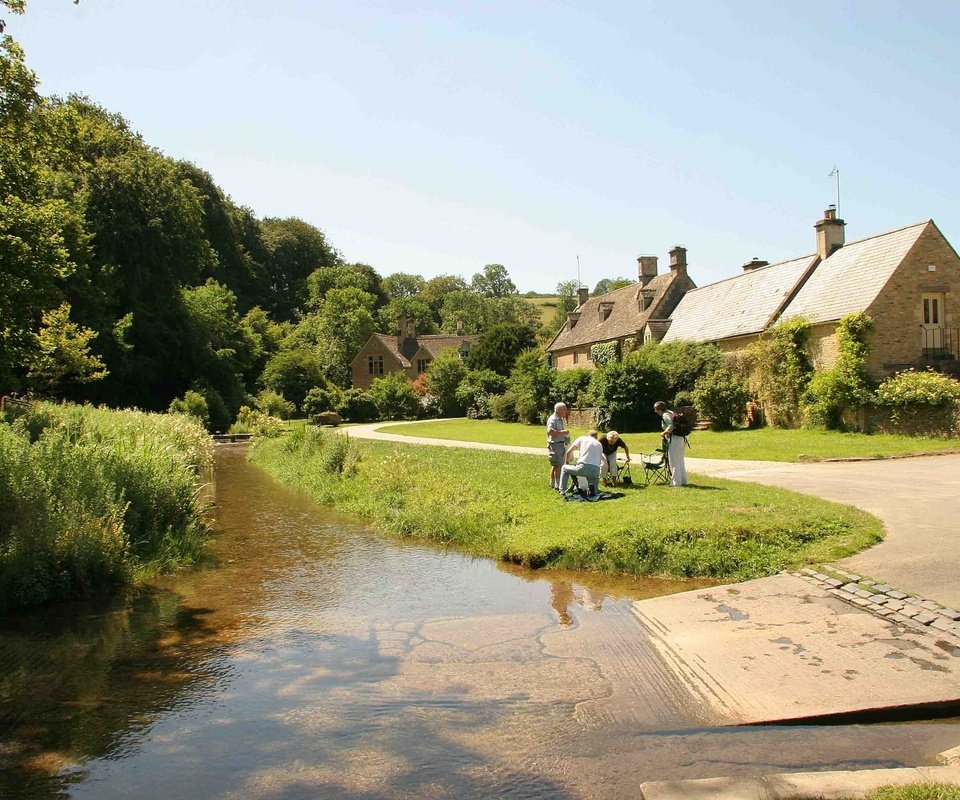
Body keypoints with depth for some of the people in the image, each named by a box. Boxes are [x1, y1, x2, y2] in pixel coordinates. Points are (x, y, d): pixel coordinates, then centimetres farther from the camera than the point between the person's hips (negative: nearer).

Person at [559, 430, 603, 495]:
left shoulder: (582, 439, 16)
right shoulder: (599, 444, 25)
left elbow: (569, 452, 16)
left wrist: (566, 463, 32)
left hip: (583, 467, -3)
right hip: (596, 471, 3)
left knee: (564, 468, 24)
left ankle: (562, 490, 15)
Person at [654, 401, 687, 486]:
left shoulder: (665, 415, -10)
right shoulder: (671, 413, 17)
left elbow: (671, 426, -24)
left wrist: (664, 433, -10)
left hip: (674, 439, -10)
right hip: (681, 439, 10)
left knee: (674, 462, -1)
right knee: (680, 461, 17)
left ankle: (676, 482, 3)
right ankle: (683, 481, 23)